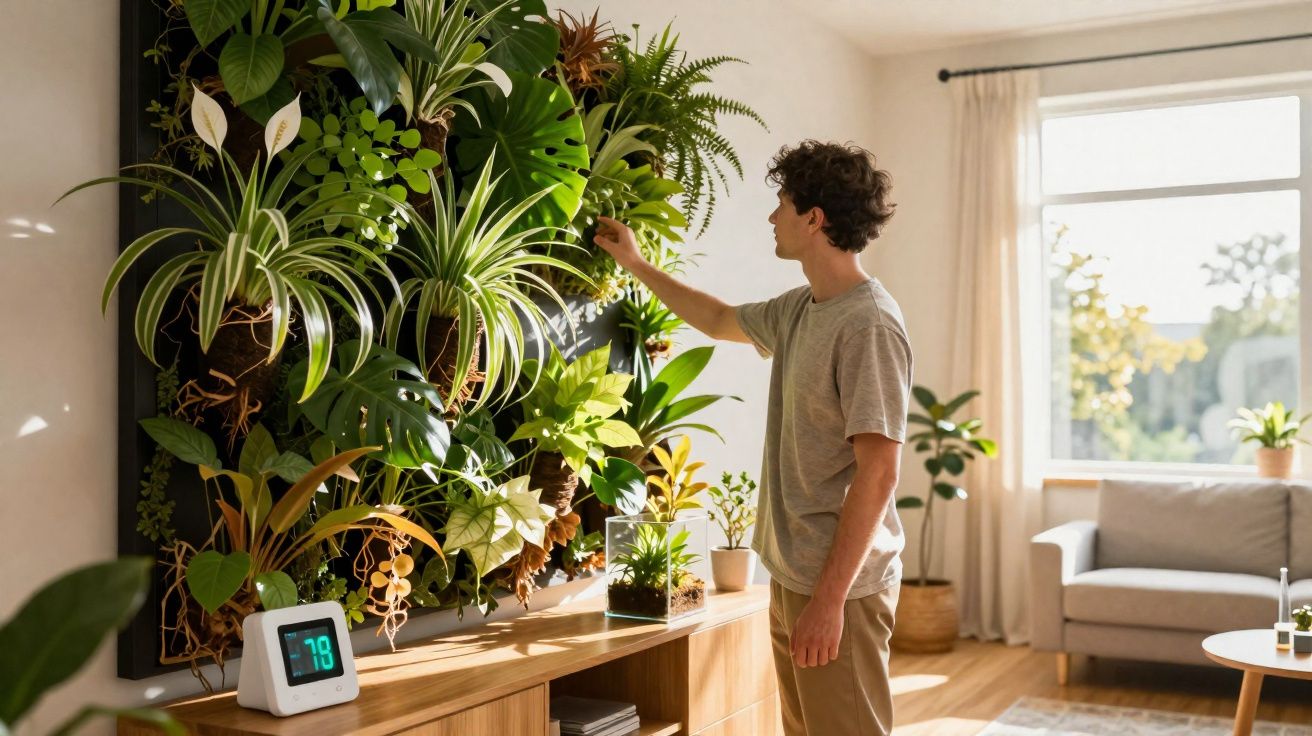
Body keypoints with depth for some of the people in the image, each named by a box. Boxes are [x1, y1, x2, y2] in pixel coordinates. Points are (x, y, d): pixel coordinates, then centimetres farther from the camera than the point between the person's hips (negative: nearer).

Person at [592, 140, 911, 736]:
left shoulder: (868, 324, -18)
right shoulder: (798, 309, 9)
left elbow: (877, 472, -21)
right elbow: (719, 320, 30)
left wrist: (831, 597, -21)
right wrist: (636, 264, 34)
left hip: (839, 586, -9)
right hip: (790, 576, 9)